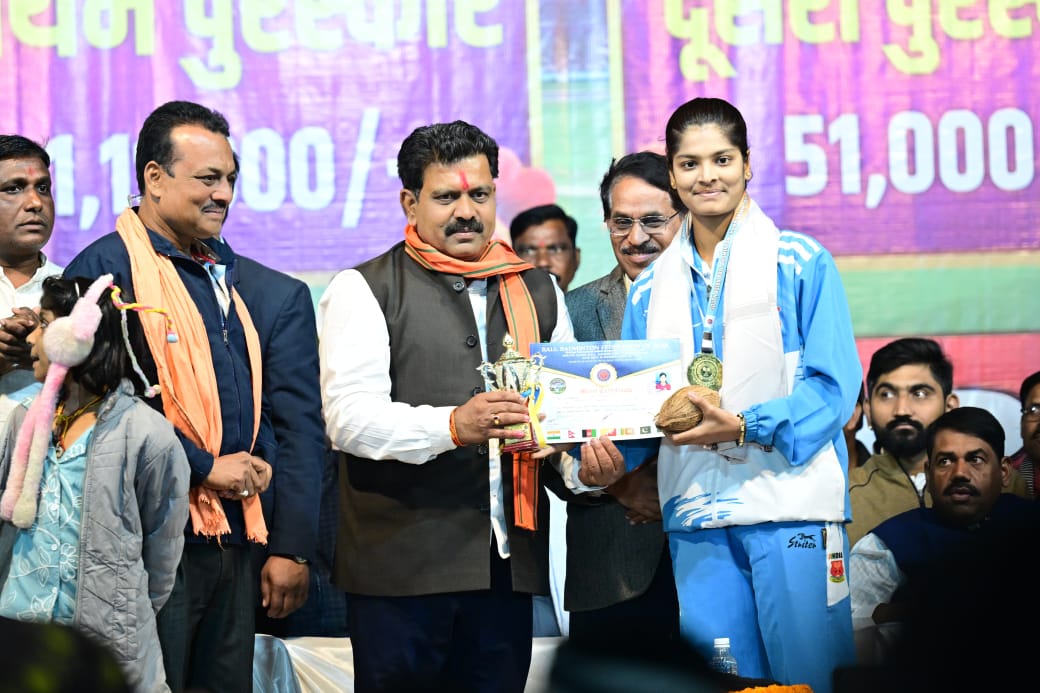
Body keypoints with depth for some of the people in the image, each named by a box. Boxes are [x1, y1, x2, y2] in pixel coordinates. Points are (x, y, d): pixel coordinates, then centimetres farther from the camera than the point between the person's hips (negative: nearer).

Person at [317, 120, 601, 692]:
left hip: (508, 562, 4)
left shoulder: (538, 292, 18)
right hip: (400, 564, -4)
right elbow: (349, 416, -11)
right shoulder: (364, 290, 2)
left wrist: (586, 464, -4)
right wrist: (452, 426, -26)